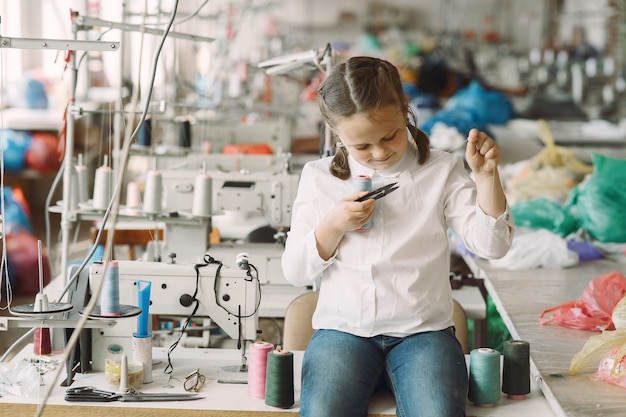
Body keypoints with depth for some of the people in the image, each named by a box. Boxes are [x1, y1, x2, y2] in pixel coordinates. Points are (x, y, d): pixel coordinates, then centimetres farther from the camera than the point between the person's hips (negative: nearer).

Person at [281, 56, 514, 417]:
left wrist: (486, 175, -13)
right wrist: (334, 225, -8)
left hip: (422, 330, 0)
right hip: (343, 330, 1)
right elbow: (295, 271, 9)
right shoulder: (319, 178, 8)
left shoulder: (441, 171, 6)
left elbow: (491, 244, 0)